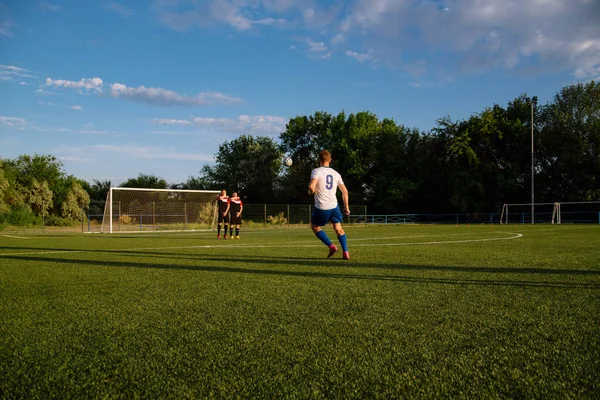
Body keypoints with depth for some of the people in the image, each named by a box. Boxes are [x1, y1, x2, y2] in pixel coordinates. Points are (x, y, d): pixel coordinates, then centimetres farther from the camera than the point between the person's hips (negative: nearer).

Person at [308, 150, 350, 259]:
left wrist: (310, 192, 1)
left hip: (321, 207, -4)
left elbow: (311, 187, -23)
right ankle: (345, 252, 4)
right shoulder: (336, 173, 8)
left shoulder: (316, 171, -7)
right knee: (338, 228, 17)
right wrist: (346, 207, 17)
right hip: (334, 206, 4)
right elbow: (345, 191, 8)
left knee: (315, 227, 19)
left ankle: (331, 246, 7)